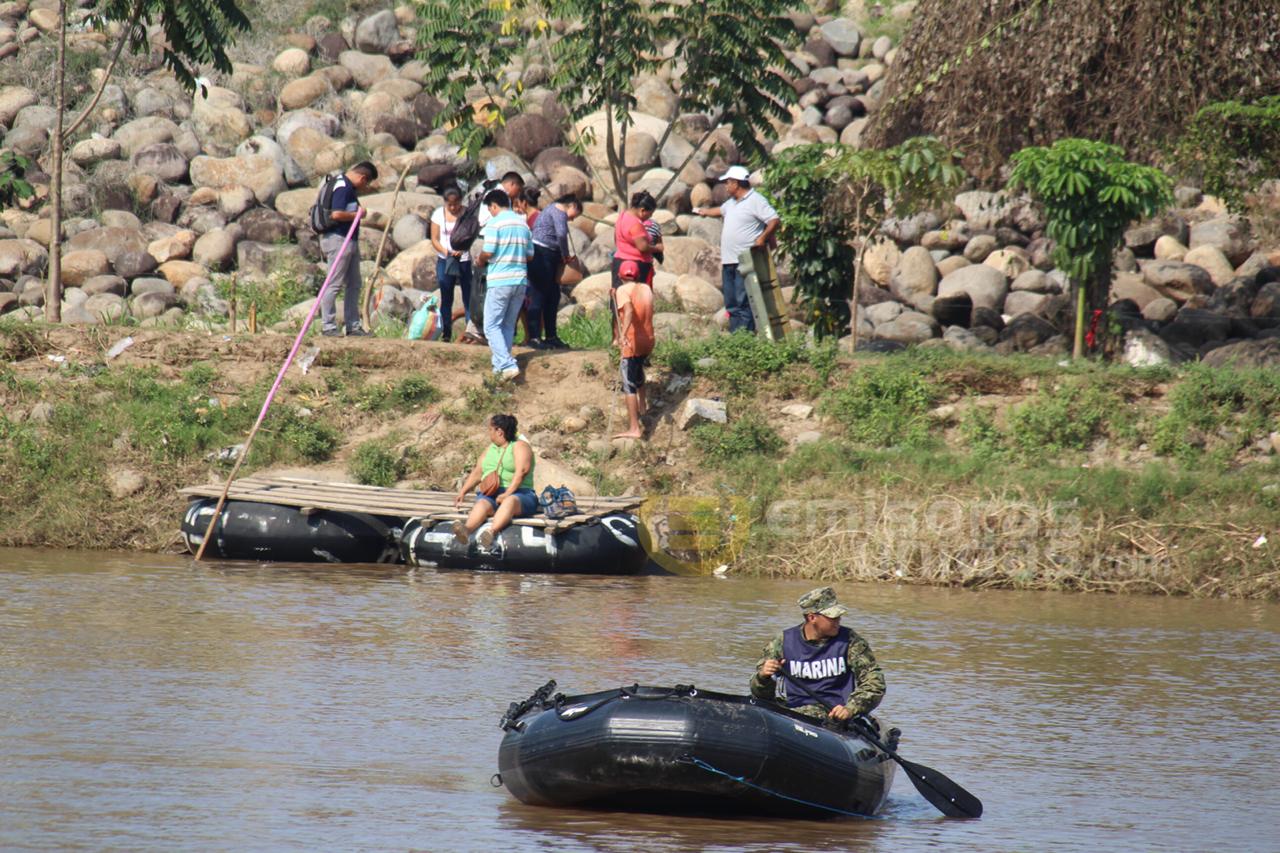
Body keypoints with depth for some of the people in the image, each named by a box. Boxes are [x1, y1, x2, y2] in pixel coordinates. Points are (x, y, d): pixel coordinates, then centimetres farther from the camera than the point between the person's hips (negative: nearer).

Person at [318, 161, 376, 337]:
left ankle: (353, 326, 17)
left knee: (354, 284, 13)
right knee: (334, 284, -7)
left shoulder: (349, 188, 16)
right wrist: (358, 214, -14)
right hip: (338, 239, -11)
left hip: (350, 241, 11)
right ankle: (328, 326, -5)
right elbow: (336, 214, -27)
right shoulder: (342, 188, -16)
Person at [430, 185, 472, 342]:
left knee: (468, 297, -4)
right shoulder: (439, 214, 3)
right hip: (445, 260, 2)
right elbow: (434, 239, 4)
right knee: (446, 298, 4)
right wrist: (445, 251, -15)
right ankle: (446, 332, 9)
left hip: (465, 260, -2)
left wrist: (461, 251, -27)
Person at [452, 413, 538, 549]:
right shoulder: (490, 449, 25)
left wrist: (507, 494, -23)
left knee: (510, 501, -40)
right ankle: (466, 530, -65)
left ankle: (491, 531, -69)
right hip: (490, 494, 4)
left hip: (517, 493, -4)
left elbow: (521, 471, -12)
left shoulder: (519, 446, 4)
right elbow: (477, 473, 24)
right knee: (482, 504, -31)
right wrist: (462, 492, 9)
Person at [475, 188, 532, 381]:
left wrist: (480, 260, 7)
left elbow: (488, 253, -14)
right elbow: (530, 255, 14)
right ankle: (499, 365, 15)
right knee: (508, 326, 14)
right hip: (520, 281, 7)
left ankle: (508, 365, -17)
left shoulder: (495, 223, -9)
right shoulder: (522, 223, 12)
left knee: (492, 326, -4)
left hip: (499, 281, -7)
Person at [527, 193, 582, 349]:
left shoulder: (554, 210, 23)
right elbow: (561, 234, -22)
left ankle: (551, 336, 19)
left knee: (553, 296, 13)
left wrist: (565, 256, 8)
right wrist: (565, 255, -10)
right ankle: (534, 337, -6)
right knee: (540, 296, -7)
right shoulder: (559, 212, -8)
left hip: (549, 257, 10)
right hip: (541, 255, -10)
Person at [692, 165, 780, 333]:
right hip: (729, 261, 9)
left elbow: (774, 220, -16)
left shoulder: (755, 201, -9)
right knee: (732, 304, 7)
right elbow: (720, 210, 43)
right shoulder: (732, 203, 20)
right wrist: (705, 211, 59)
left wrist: (762, 238, -25)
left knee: (743, 302, -13)